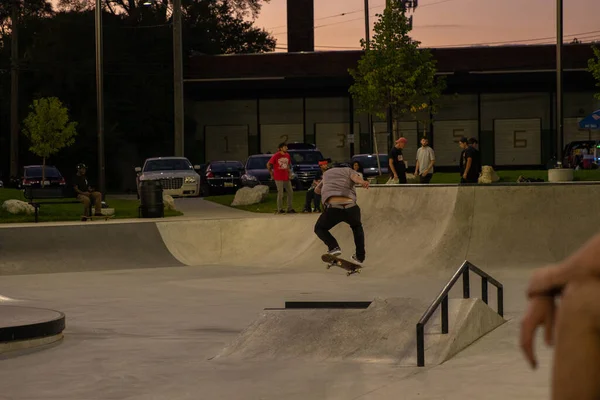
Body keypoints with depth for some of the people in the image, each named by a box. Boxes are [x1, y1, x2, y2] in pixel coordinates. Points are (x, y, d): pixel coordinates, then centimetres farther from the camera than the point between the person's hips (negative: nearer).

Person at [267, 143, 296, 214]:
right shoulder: (276, 156, -9)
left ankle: (290, 208, 15)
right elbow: (268, 164, -3)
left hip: (286, 178, 6)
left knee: (290, 192, 6)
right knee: (280, 194, -5)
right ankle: (280, 209, 4)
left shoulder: (287, 155, 7)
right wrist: (271, 174, 0)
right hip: (278, 178, -6)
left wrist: (289, 173, 12)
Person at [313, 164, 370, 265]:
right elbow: (355, 177, -1)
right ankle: (360, 256, 27)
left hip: (333, 208, -1)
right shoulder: (349, 170, 26)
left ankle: (333, 247, 0)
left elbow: (317, 190, 51)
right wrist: (362, 182, -23)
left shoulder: (327, 173, 35)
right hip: (350, 206, 1)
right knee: (357, 226, 33)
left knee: (319, 228, 25)